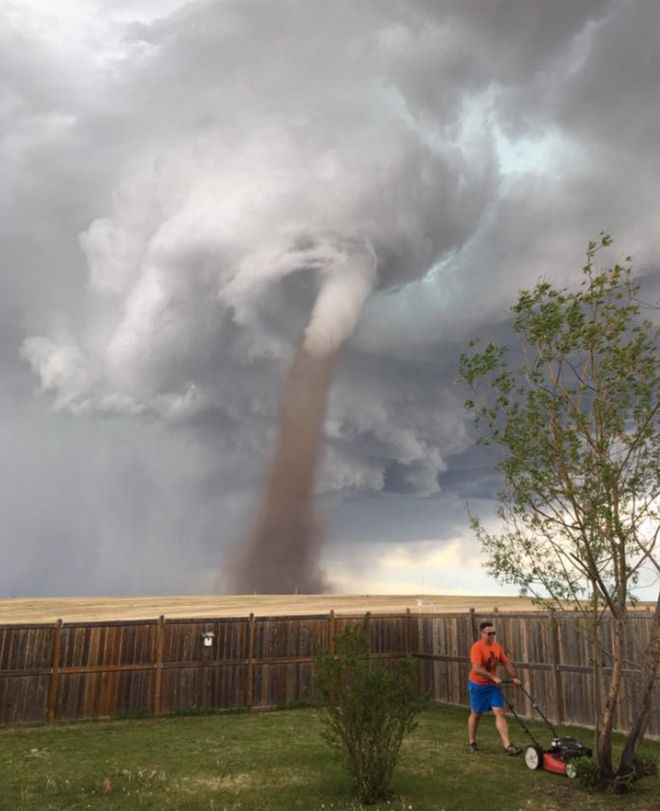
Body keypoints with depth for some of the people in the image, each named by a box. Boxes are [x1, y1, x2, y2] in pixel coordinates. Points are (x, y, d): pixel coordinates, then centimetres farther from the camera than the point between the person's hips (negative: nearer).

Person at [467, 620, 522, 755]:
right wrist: (494, 677, -33)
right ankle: (471, 742, 28)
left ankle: (507, 745, -4)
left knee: (500, 713, -3)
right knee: (475, 714, 11)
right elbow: (477, 669, -30)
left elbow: (507, 663, 7)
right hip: (478, 685, -5)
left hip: (493, 685, 5)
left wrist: (514, 677, -6)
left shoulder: (497, 647, -1)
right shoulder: (477, 647, -22)